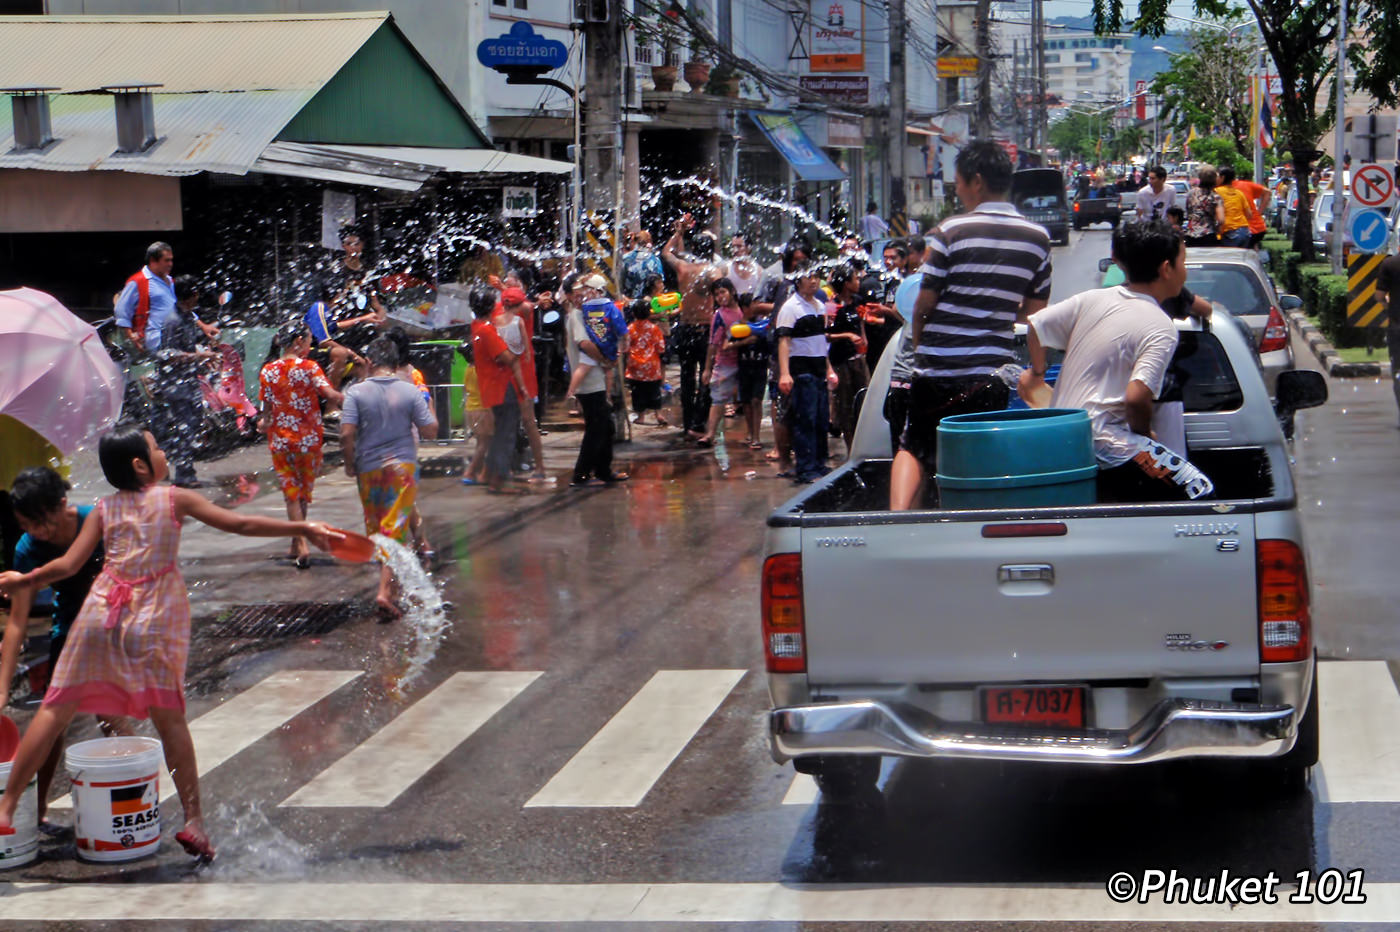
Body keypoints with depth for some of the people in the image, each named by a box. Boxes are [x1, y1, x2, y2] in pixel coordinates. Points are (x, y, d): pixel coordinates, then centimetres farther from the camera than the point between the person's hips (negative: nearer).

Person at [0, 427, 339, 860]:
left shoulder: (104, 509, 7)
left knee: (56, 709, 8)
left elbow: (68, 565, 5)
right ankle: (193, 819, 3)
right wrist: (303, 528, 2)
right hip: (154, 616, -2)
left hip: (104, 609, 2)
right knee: (169, 718, 7)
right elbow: (241, 524, -2)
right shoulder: (175, 499, 1)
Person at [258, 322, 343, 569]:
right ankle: (296, 546, 22)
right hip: (308, 440, -1)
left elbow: (268, 410, 1)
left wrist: (264, 424, 19)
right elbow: (331, 395, -21)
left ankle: (302, 545, -7)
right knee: (305, 491, 15)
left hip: (280, 440, 1)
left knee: (291, 494, 6)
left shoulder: (268, 371, -2)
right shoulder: (309, 367, -9)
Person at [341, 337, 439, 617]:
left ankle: (388, 583, 26)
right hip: (403, 467, -1)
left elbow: (346, 434, -12)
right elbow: (430, 431, -4)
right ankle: (386, 591, -15)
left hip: (369, 469, 1)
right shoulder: (410, 392, -5)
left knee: (376, 530, 17)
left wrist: (350, 464, 3)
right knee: (396, 531, -2)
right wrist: (429, 408, 14)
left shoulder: (357, 392, -6)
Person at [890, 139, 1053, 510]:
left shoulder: (951, 231, -8)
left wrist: (918, 343, 15)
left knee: (914, 449, 12)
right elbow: (1034, 311, 10)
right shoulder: (1038, 238, 4)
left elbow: (925, 303, -4)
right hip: (991, 370, 2)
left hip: (937, 365, -2)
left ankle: (897, 516, -9)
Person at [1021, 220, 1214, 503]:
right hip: (1102, 441, -8)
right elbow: (1136, 397, -21)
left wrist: (1036, 372, 30)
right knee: (1200, 492, -9)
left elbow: (1034, 326, 12)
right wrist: (1144, 434, -1)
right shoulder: (1161, 328, -10)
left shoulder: (1093, 299, 8)